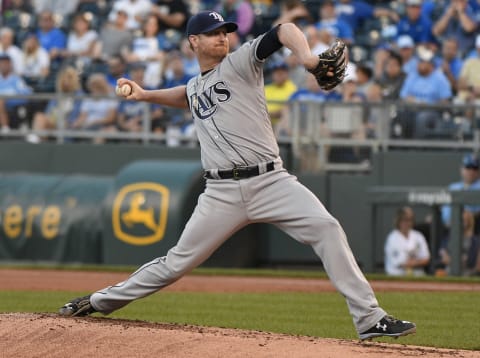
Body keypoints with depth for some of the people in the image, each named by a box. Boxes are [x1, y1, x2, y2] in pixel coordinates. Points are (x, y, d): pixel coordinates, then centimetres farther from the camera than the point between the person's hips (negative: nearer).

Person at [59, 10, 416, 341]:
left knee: (326, 228, -22)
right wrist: (145, 95, 37)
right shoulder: (194, 88, 20)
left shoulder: (240, 62, 5)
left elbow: (284, 30, -12)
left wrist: (306, 56, -31)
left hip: (271, 180, -3)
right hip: (223, 191, 3)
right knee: (178, 261, 4)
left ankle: (370, 319, -21)